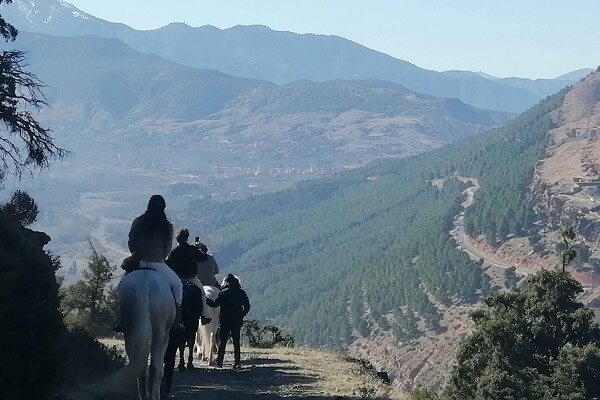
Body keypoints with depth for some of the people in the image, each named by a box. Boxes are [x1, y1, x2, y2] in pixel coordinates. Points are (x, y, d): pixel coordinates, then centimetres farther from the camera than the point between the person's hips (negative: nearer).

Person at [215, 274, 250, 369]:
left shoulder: (223, 293, -7)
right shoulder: (241, 292, 1)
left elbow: (216, 304, -8)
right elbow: (247, 306, 1)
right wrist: (241, 315, 11)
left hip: (225, 321, -2)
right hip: (237, 321, 2)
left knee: (222, 341, 5)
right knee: (236, 341, 9)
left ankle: (219, 361, 2)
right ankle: (237, 362, 2)